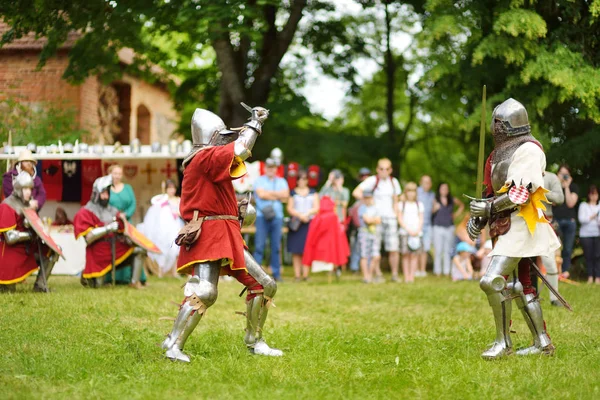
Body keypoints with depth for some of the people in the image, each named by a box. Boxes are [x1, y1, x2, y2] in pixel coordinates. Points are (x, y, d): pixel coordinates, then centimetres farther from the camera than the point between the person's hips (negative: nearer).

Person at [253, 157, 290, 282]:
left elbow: (286, 195, -1)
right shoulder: (259, 180, 7)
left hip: (277, 216, 3)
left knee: (276, 246, 3)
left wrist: (269, 193, -4)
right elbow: (261, 194, -9)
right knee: (259, 245, -7)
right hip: (262, 216, -3)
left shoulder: (282, 182, 16)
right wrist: (278, 196, -3)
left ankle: (276, 273, 8)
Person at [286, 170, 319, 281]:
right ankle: (297, 275, -4)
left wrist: (307, 214, -11)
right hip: (296, 224, 0)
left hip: (309, 223, 0)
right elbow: (289, 208, 4)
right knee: (296, 251, -5)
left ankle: (305, 275, -5)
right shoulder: (293, 193, 11)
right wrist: (299, 215, -11)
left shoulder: (313, 193, 14)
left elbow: (316, 208, 6)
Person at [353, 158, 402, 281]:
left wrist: (395, 215, 8)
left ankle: (395, 274, 7)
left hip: (390, 217, 3)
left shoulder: (394, 182, 11)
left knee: (394, 249, -2)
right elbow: (356, 192, -13)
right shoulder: (372, 180, -4)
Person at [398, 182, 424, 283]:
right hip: (405, 232, -1)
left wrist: (417, 231, -6)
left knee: (415, 255, -8)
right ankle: (406, 276, -6)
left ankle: (412, 276, -9)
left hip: (417, 232, 1)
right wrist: (408, 230, -8)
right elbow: (400, 219, 3)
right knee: (406, 255, -6)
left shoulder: (419, 205, 13)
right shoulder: (402, 204, 10)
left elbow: (421, 219, 10)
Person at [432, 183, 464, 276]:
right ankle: (437, 270, -1)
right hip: (438, 227, -3)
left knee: (448, 251, 3)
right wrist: (435, 208, -22)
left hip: (449, 227, 3)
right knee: (438, 250, -6)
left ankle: (447, 270, 7)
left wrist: (456, 214, 15)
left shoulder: (452, 200, 9)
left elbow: (462, 205, 26)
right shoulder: (435, 200, -1)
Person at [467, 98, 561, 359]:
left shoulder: (528, 149, -13)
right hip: (504, 225, 10)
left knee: (493, 281, -17)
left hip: (519, 223, -10)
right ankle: (542, 343, 18)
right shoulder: (502, 151, 17)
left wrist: (488, 207, -18)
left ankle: (503, 342, -8)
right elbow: (494, 192, 23)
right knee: (520, 286, 11)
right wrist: (478, 217, 10)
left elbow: (522, 193, -20)